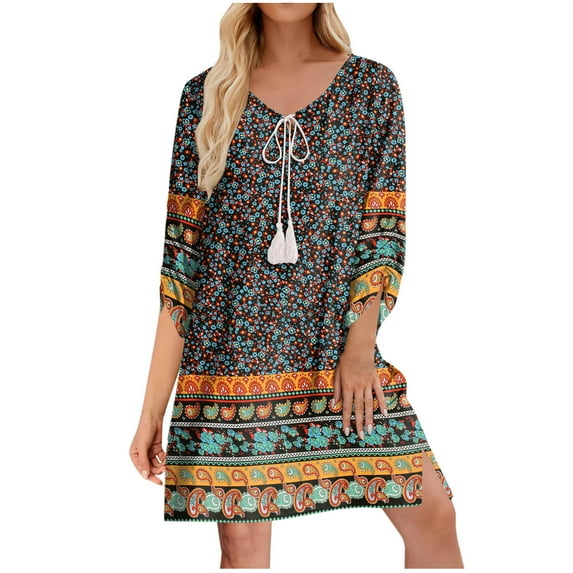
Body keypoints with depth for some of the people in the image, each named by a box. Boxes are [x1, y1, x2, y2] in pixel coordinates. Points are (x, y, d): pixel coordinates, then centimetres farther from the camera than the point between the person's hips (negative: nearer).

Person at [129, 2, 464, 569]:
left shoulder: (373, 86, 6)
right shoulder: (207, 96, 4)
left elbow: (386, 234, 3)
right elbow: (180, 258, 1)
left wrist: (360, 343, -12)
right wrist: (152, 411, -3)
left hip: (338, 346, 1)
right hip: (232, 353, 0)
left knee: (433, 516, -1)